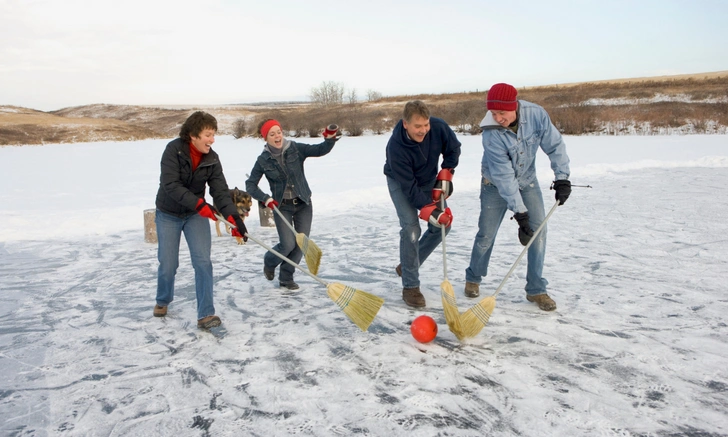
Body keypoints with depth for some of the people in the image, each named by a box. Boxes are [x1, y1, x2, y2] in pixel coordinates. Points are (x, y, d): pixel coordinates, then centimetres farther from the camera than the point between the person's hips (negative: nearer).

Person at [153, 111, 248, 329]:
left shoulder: (212, 159, -10)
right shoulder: (174, 150, -20)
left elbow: (220, 190, -16)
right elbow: (170, 185, -28)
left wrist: (234, 217, -30)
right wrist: (198, 203, -37)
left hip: (196, 214, 2)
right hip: (168, 214, -2)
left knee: (203, 262, -10)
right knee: (168, 264, 5)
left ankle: (205, 314, -4)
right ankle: (163, 300, 35)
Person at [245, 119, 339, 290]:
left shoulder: (296, 149, -7)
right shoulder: (263, 160, -6)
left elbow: (320, 150, -18)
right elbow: (250, 185, -1)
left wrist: (330, 138, -38)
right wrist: (266, 199, -15)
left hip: (303, 204, 2)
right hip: (281, 207, -2)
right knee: (288, 244, -10)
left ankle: (286, 277, 21)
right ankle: (269, 262, 24)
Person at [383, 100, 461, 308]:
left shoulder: (438, 127, -26)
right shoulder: (396, 146, -36)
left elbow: (453, 149, -5)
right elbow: (409, 187, -33)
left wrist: (445, 174, -13)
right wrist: (429, 210, -39)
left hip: (428, 180, 5)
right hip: (400, 182, -5)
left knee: (443, 223, 1)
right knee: (411, 229, -19)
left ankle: (408, 265, 17)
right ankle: (410, 287, -9)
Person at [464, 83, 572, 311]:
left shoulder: (536, 114, -24)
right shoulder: (491, 133, -32)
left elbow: (555, 145, -10)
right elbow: (504, 176, -31)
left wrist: (562, 177, -17)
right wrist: (519, 211, -31)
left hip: (527, 181, 3)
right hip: (496, 184, -3)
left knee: (538, 231, -4)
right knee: (486, 235, 1)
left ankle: (536, 289, 8)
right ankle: (473, 278, 26)